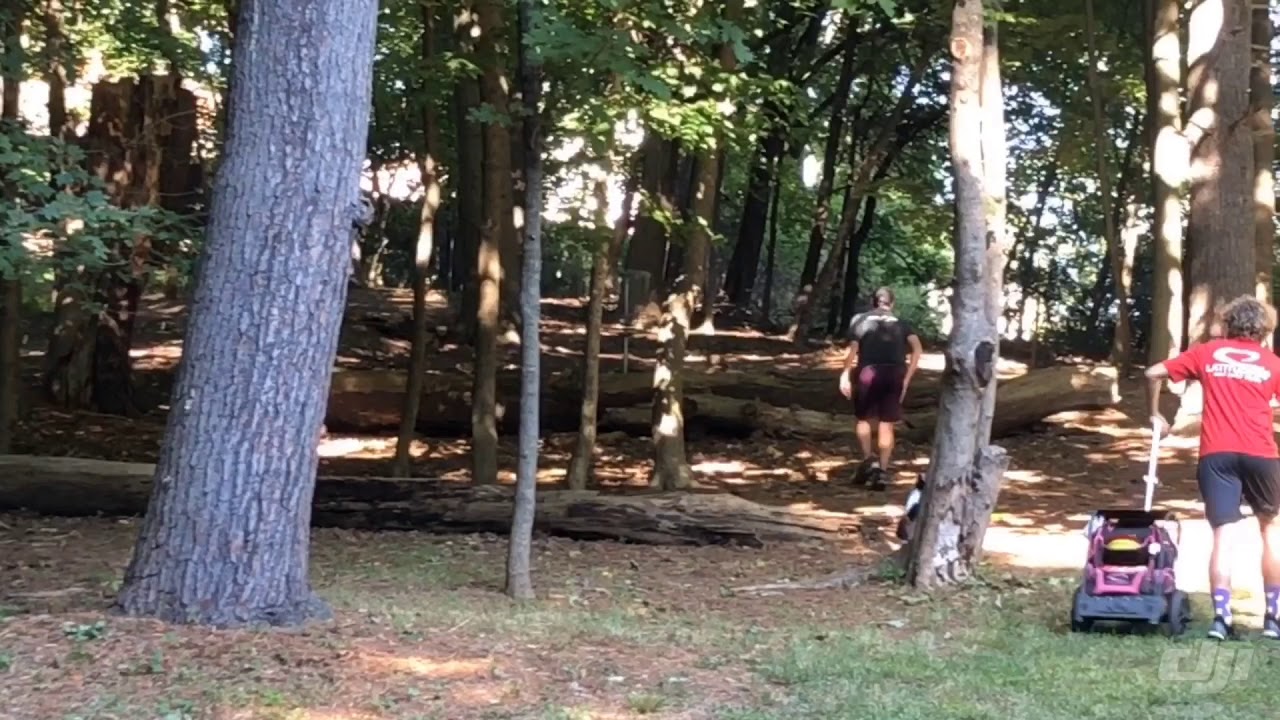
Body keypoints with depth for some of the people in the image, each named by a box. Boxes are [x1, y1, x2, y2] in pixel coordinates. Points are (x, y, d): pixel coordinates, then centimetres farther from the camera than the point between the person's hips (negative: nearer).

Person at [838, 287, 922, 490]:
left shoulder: (860, 320, 12)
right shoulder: (901, 322, 16)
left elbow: (853, 351, -1)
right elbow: (918, 349, 1)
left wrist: (845, 376, 4)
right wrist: (907, 378, 2)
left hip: (869, 372, -1)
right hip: (895, 373, 1)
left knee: (864, 418, 17)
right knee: (886, 425, 7)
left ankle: (868, 459, -1)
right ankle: (882, 471, 3)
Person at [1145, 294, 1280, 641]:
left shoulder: (1206, 353, 13)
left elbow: (1154, 373, 9)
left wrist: (1155, 415, 20)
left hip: (1216, 453, 0)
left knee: (1223, 535, -3)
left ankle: (1221, 615, -18)